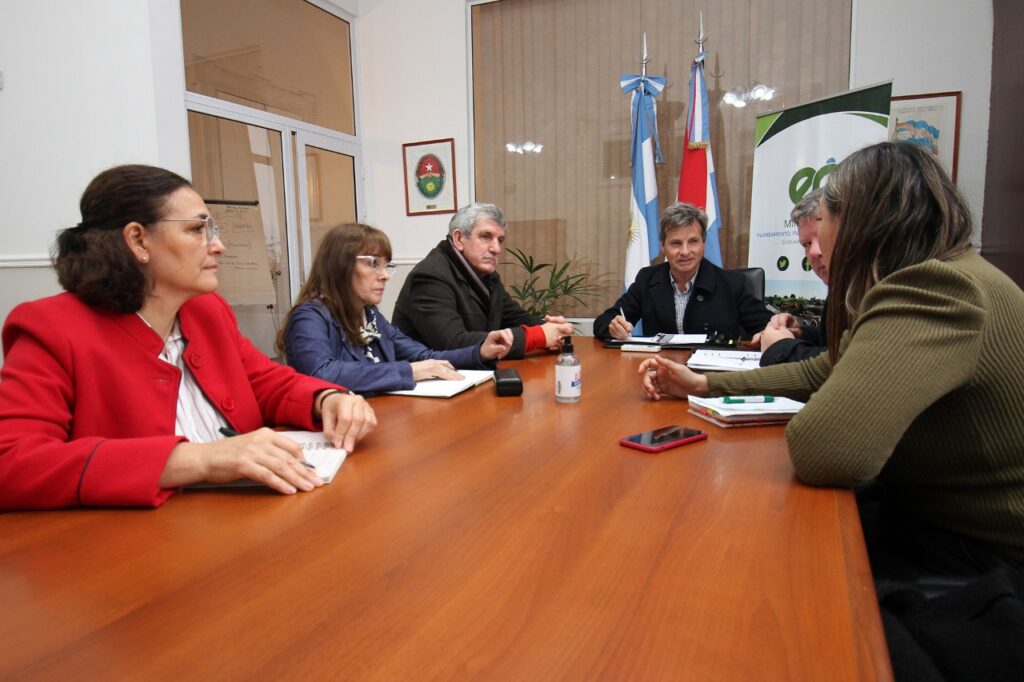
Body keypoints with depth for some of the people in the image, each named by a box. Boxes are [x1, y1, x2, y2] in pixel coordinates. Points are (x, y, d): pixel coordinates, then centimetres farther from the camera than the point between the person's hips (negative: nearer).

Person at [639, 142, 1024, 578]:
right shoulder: (923, 284, 6)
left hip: (975, 557, -8)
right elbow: (822, 373, 14)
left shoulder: (937, 291, -27)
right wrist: (703, 385, 7)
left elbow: (820, 452, -36)